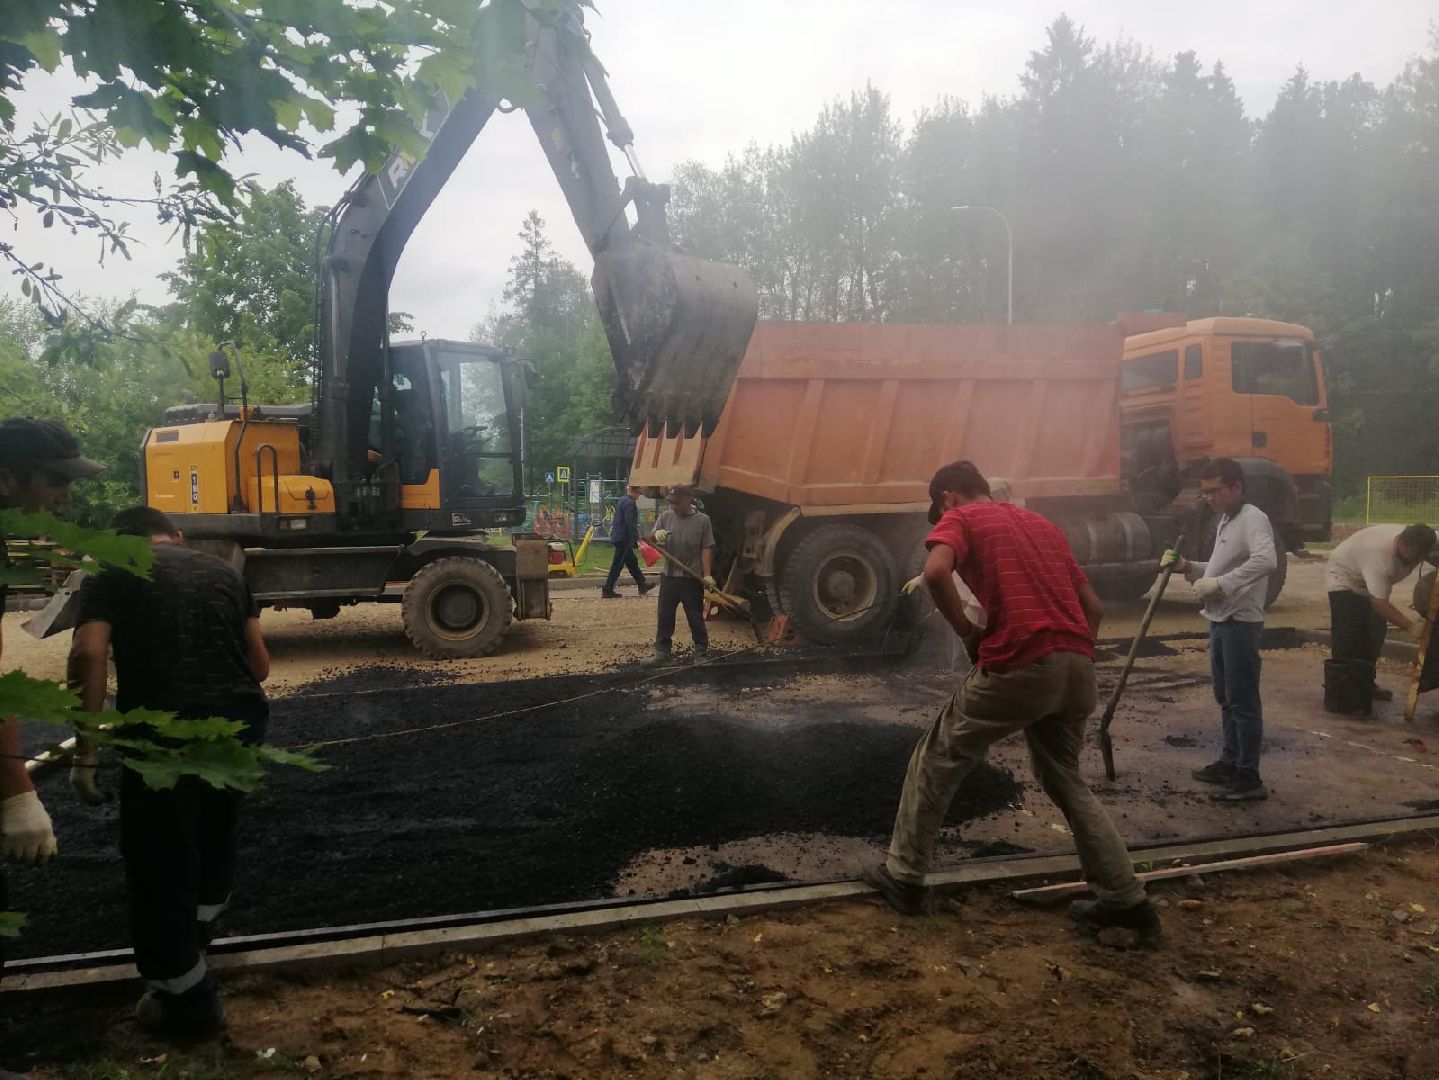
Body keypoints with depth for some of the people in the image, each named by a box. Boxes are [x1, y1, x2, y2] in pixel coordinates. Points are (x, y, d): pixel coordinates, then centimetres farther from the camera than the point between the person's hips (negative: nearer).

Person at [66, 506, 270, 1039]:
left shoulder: (112, 575, 9)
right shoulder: (224, 570, 20)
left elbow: (88, 655, -7)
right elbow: (260, 662, 17)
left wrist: (86, 750, -4)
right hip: (240, 717, 5)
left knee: (161, 859, 11)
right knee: (214, 829, 29)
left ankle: (186, 997, 20)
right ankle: (198, 927, 53)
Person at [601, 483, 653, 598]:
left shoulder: (622, 500, 14)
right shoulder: (629, 503, -17)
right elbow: (630, 523, -23)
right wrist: (636, 537, -17)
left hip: (618, 536, 10)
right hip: (623, 538, -10)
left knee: (632, 562, 17)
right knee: (618, 564, -4)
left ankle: (642, 585, 26)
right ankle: (607, 589, 0)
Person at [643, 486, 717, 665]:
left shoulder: (702, 520, -2)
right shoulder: (665, 517, 5)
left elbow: (706, 549, -3)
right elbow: (649, 541, 5)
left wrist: (707, 575, -11)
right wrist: (655, 535, -19)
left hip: (692, 578, -3)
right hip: (669, 576, 3)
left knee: (696, 618, 6)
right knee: (665, 617, 7)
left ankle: (701, 653, 16)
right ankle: (662, 652, 16)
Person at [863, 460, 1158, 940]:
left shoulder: (959, 518, 7)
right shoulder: (1043, 523, 26)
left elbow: (936, 572, -16)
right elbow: (1093, 606, 24)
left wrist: (968, 632, -4)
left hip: (1019, 664, -6)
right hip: (1078, 666, 7)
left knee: (937, 759, 13)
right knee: (1065, 778, 25)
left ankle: (903, 875, 20)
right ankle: (1125, 898, 24)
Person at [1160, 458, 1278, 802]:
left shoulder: (1253, 518, -14)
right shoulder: (1225, 521, 16)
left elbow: (1266, 561, -32)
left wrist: (1219, 584, -33)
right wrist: (1187, 568, 7)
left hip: (1241, 622, -10)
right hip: (1220, 620, 10)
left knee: (1243, 700, -5)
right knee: (1225, 698, 17)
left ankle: (1249, 778, 1)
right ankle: (1230, 763, 28)